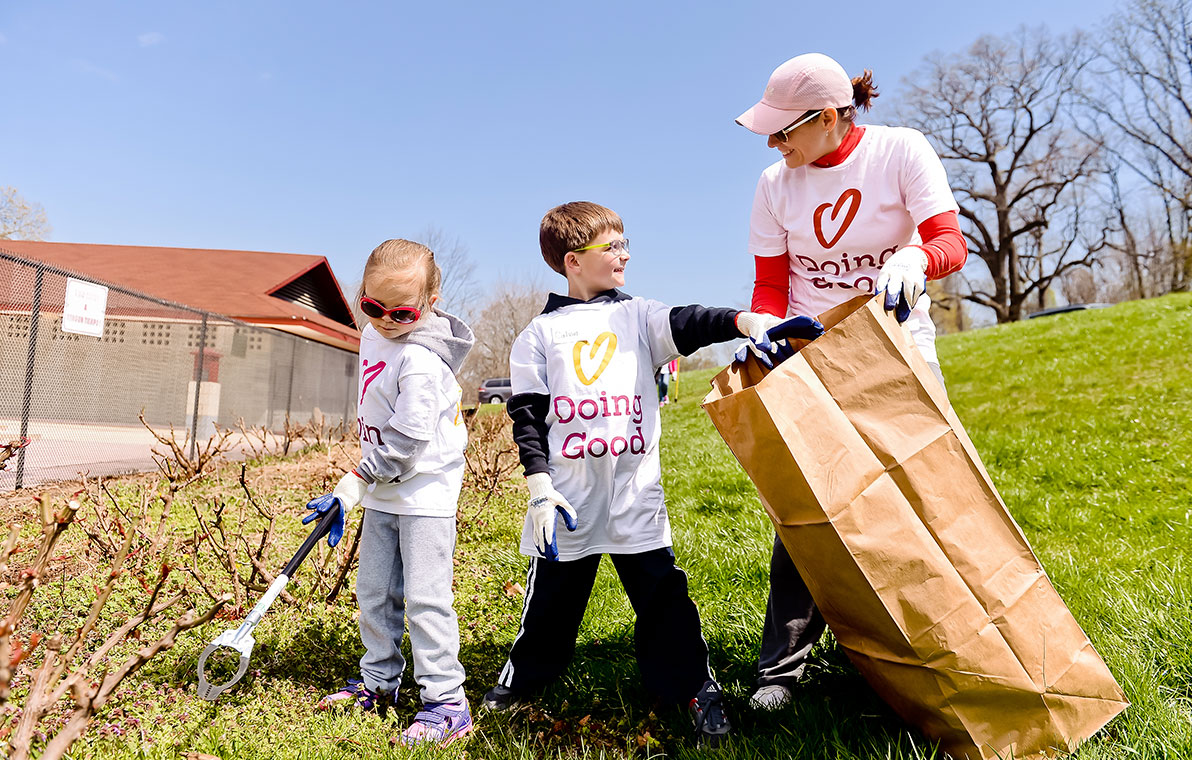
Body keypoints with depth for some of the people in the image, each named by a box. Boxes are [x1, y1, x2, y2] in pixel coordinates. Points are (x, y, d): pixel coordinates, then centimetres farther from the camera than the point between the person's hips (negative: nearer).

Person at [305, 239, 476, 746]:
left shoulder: (420, 360, -24)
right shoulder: (373, 335, 5)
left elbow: (408, 441, -25)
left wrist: (354, 483, -21)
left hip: (425, 491, -9)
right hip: (384, 492, 9)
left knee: (424, 598, -7)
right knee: (374, 591, 16)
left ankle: (446, 703, 3)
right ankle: (379, 683, 32)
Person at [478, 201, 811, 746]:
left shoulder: (636, 317, 8)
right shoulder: (540, 334, 4)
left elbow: (686, 325, -10)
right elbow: (527, 414, 0)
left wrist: (743, 320, -29)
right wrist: (539, 487, -7)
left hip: (635, 497, 1)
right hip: (568, 500, 0)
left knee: (663, 598, 3)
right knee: (551, 600, 12)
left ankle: (696, 687, 20)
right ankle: (520, 679, 35)